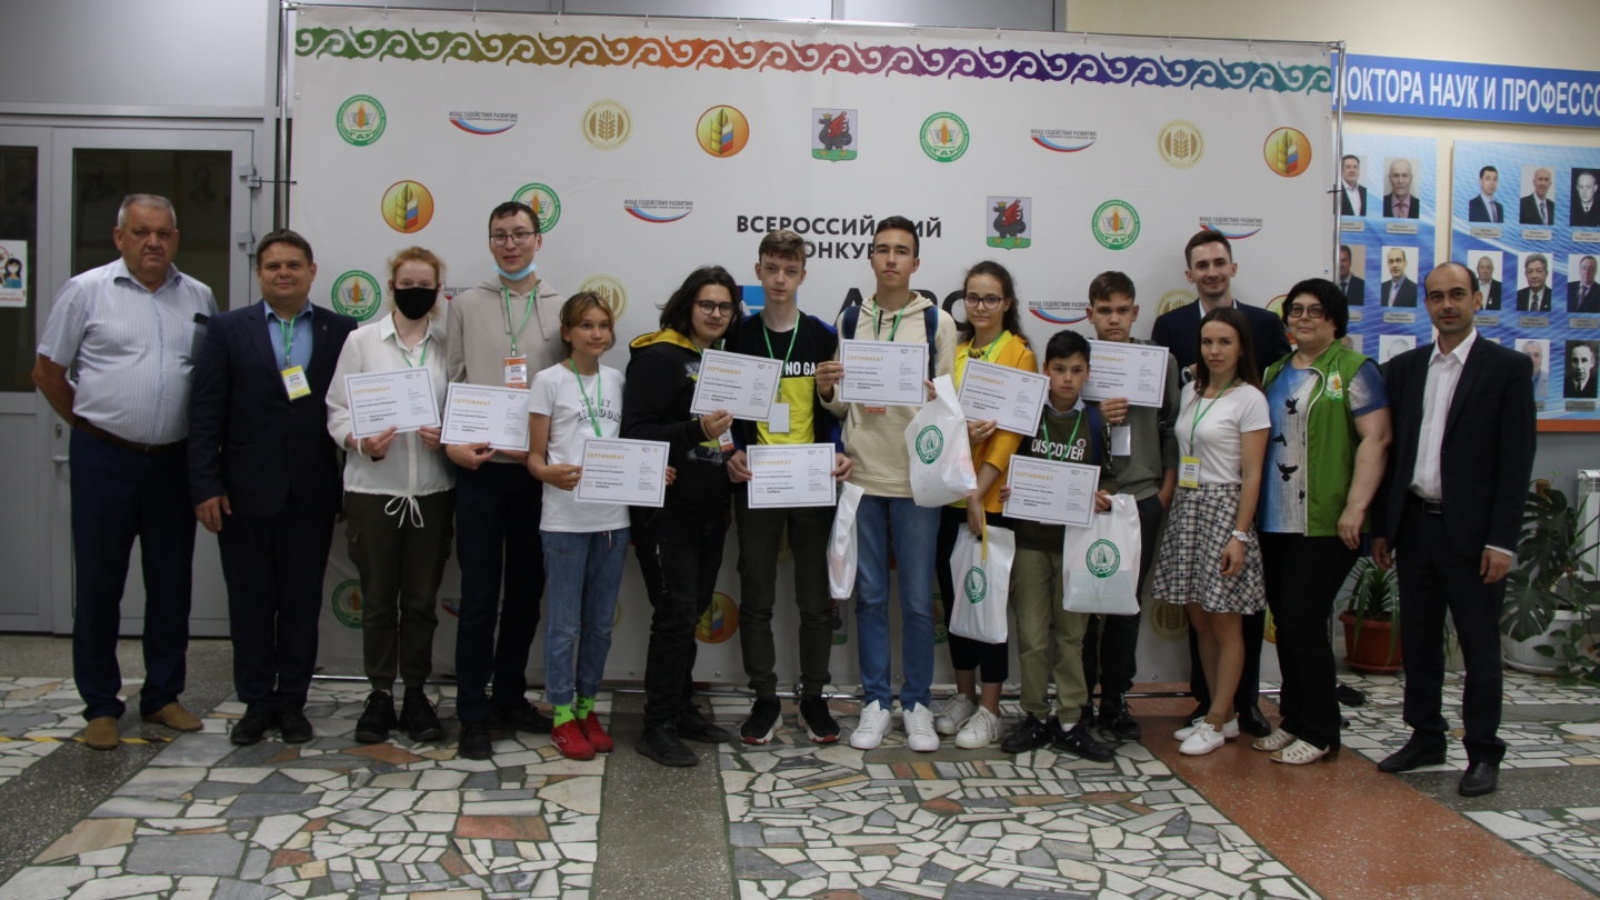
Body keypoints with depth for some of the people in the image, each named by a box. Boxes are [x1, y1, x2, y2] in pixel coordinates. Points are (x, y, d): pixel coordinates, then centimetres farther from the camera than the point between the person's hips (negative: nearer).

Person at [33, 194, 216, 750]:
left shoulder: (198, 298, 7)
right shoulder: (86, 291, -2)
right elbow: (47, 372, 3)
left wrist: (202, 437, 8)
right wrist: (88, 423, 5)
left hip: (173, 460, 3)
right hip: (104, 459, -3)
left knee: (172, 582, 9)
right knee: (98, 583, 5)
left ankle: (163, 695, 22)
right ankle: (100, 705, 16)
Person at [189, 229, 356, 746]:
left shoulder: (341, 332, 4)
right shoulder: (228, 330, 3)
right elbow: (205, 413, 0)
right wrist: (206, 486, -6)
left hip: (312, 494, 0)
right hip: (246, 492, 0)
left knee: (303, 603, 8)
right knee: (250, 603, 8)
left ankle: (292, 703, 21)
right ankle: (256, 703, 22)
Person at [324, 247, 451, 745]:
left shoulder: (448, 344, 5)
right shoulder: (361, 341, 3)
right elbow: (338, 410, 1)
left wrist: (448, 436, -12)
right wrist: (362, 442, -17)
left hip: (431, 489, 1)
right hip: (372, 488, -1)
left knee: (422, 598, 7)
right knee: (378, 598, 7)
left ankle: (415, 693, 20)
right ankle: (380, 694, 19)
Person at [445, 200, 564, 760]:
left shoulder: (563, 308, 7)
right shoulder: (467, 305, 6)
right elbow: (451, 381, 4)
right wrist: (452, 442, -9)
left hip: (538, 467, 2)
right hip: (481, 466, -2)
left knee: (527, 589, 11)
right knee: (480, 595, 0)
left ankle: (510, 697, 26)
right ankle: (473, 713, 9)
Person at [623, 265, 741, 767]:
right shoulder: (658, 358, -9)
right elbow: (635, 433, -17)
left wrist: (735, 453, 7)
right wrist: (696, 431, -29)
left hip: (711, 511, 8)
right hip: (668, 511, -8)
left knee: (693, 612, 13)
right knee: (676, 614, -8)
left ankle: (682, 710, 24)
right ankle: (658, 727, 1)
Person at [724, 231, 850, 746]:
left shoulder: (823, 336, 4)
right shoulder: (739, 338, 4)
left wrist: (839, 454, -9)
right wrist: (731, 456, -9)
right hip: (755, 483, 0)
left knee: (815, 596, 6)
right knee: (756, 597, 5)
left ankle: (814, 698, 19)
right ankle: (764, 700, 16)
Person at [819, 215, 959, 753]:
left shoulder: (937, 322, 1)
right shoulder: (850, 320, 9)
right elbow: (841, 405, 12)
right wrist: (827, 391, -10)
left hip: (917, 477, -2)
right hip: (863, 476, 2)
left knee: (917, 600, 4)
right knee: (870, 596, 9)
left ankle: (916, 704, 18)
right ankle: (875, 701, 20)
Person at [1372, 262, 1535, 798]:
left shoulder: (1507, 367, -3)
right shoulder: (1404, 368, 10)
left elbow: (1517, 461, -7)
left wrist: (1501, 540, -13)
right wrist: (1382, 527, 8)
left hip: (1470, 531, -4)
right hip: (1414, 526, 4)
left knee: (1479, 647, 4)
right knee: (1418, 641, 12)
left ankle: (1483, 753, 16)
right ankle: (1426, 738, 26)